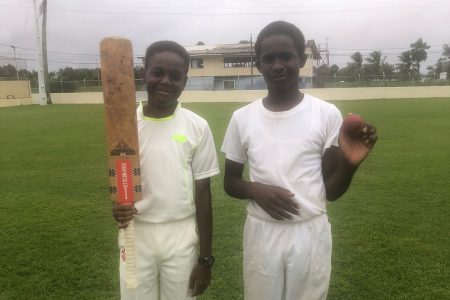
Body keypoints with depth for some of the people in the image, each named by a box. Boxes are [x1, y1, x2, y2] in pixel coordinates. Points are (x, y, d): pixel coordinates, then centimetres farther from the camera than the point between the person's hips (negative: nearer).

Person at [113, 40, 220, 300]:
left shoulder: (197, 127, -6)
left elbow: (202, 191, -3)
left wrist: (206, 258, -1)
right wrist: (117, 205, -17)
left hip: (181, 236, -1)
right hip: (136, 233, 1)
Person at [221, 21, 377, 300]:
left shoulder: (327, 114, -6)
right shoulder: (242, 118, -2)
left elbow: (332, 191, -2)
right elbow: (230, 182, 6)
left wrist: (350, 163, -22)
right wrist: (257, 190, -14)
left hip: (311, 233, 0)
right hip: (261, 233, 1)